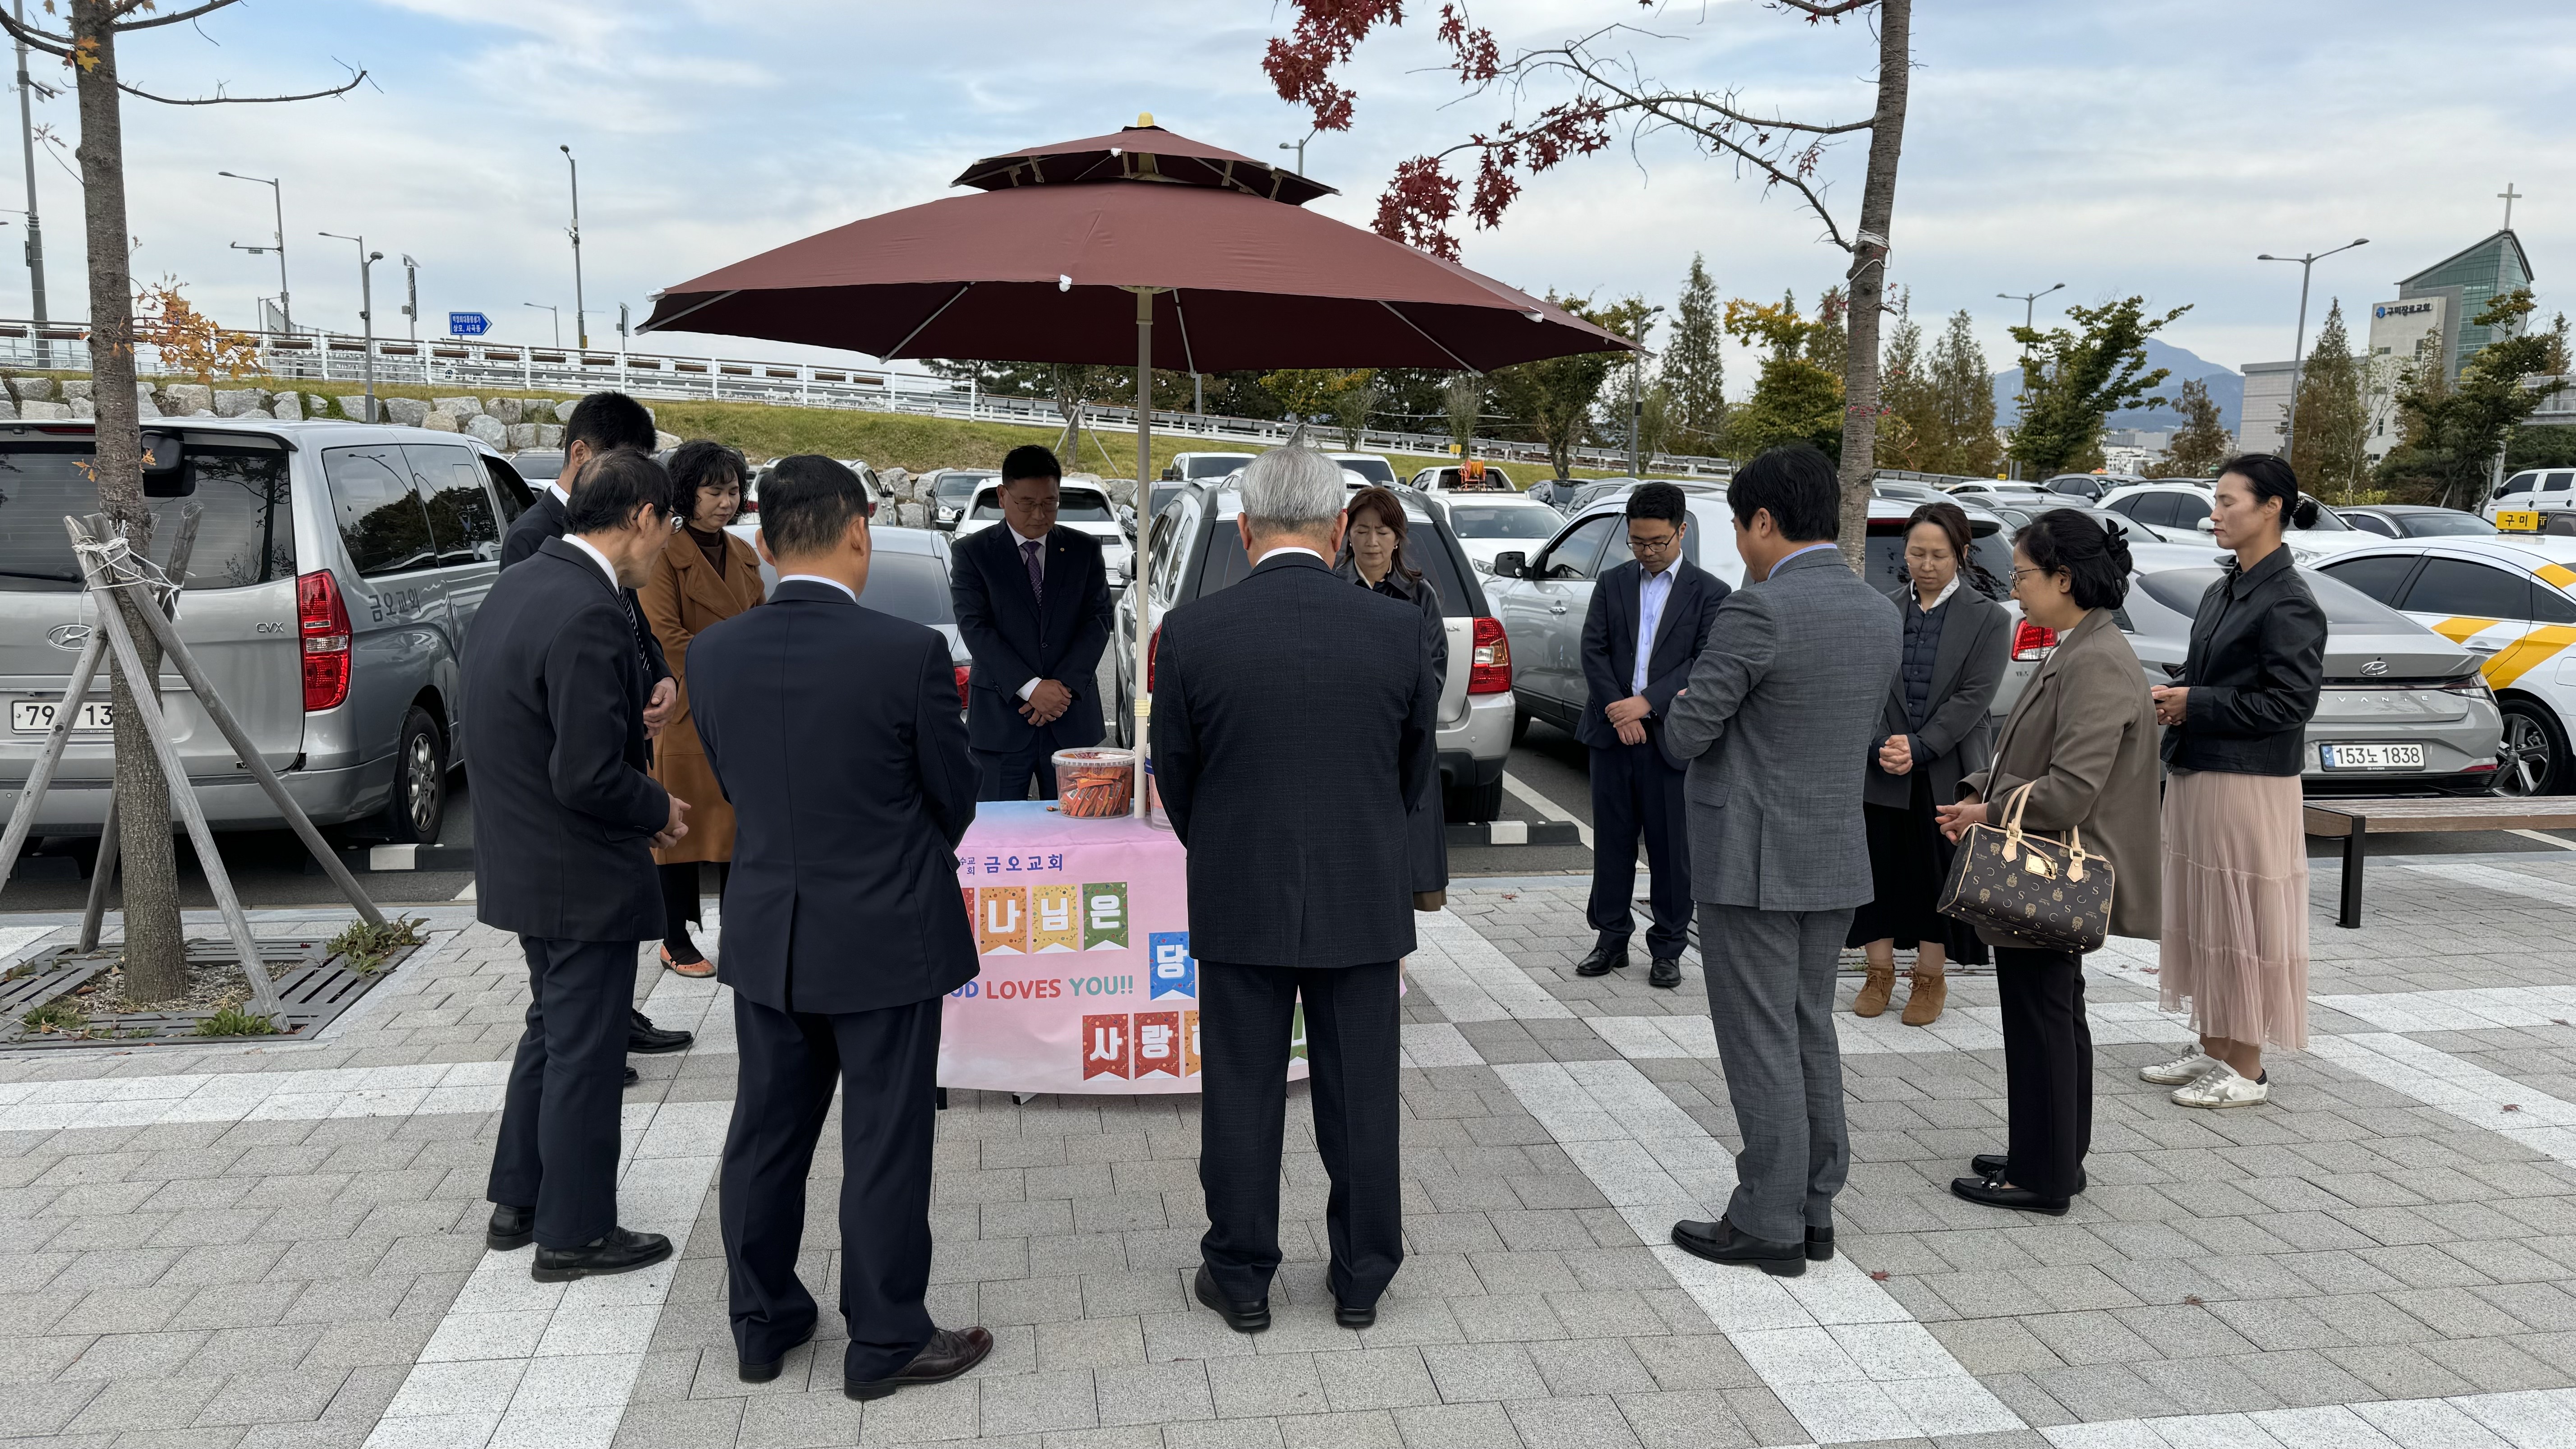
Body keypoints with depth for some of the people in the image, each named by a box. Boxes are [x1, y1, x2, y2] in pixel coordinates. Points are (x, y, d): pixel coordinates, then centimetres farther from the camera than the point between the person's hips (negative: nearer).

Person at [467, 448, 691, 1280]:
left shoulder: (516, 588, 6)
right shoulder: (589, 617, -25)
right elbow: (590, 778, -28)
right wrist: (659, 811, -10)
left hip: (524, 861, 10)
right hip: (581, 875, -10)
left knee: (554, 1029, 24)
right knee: (585, 1051, 5)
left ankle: (518, 1202, 36)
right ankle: (574, 1233, 20)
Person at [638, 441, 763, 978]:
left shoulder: (744, 555, 15)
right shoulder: (665, 555, -7)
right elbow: (664, 635, -13)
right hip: (687, 712, -6)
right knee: (684, 825, 2)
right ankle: (676, 941, 13)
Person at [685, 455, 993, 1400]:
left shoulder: (712, 655, -5)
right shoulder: (909, 653, -19)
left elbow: (733, 783, 7)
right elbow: (955, 797, -7)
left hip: (766, 935, 5)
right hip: (886, 936, -4)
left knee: (767, 1133, 18)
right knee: (885, 1144, 8)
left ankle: (762, 1323, 32)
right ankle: (885, 1342, 21)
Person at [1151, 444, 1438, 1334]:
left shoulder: (1192, 632, -10)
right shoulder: (1399, 629, -7)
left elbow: (1175, 778, 1)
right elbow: (1418, 774, 4)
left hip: (1239, 902, -1)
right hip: (1364, 901, 1)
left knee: (1241, 1099, 12)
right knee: (1361, 1097, 13)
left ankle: (1240, 1279, 25)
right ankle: (1362, 1279, 26)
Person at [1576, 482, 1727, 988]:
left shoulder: (1709, 593, 0)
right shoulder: (1612, 584, 9)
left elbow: (1706, 665, -8)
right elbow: (1593, 650, 1)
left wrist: (1647, 703, -18)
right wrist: (1618, 712, -12)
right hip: (1613, 733, 3)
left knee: (1672, 848, 4)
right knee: (1612, 842, 10)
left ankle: (1668, 948, 16)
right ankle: (1611, 938, 21)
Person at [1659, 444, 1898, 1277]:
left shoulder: (1759, 612, -18)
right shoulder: (1879, 615, 7)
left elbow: (1683, 738, -15)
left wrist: (1684, 709, 7)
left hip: (1752, 861, -8)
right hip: (1836, 859, 8)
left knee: (1761, 1046, 2)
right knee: (1810, 1036, 17)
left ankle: (1769, 1226, 11)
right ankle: (1814, 1209, 26)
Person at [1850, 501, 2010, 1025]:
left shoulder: (1988, 619, -1)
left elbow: (1973, 698, -9)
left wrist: (1918, 750, -17)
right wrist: (1883, 746, -16)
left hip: (1946, 775, -2)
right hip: (1879, 769, 2)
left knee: (1936, 874, 6)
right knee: (1878, 869, 6)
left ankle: (1930, 979, 20)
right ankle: (1880, 972, 21)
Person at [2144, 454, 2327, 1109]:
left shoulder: (2288, 602, -14)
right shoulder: (2224, 590, 13)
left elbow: (2291, 701, -18)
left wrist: (2196, 705, -16)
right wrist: (2176, 703, 1)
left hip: (2248, 785, -9)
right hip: (2195, 777, 9)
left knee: (2244, 923, 0)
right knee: (2203, 918, 15)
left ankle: (2247, 1070, 10)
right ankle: (2213, 1048, 27)